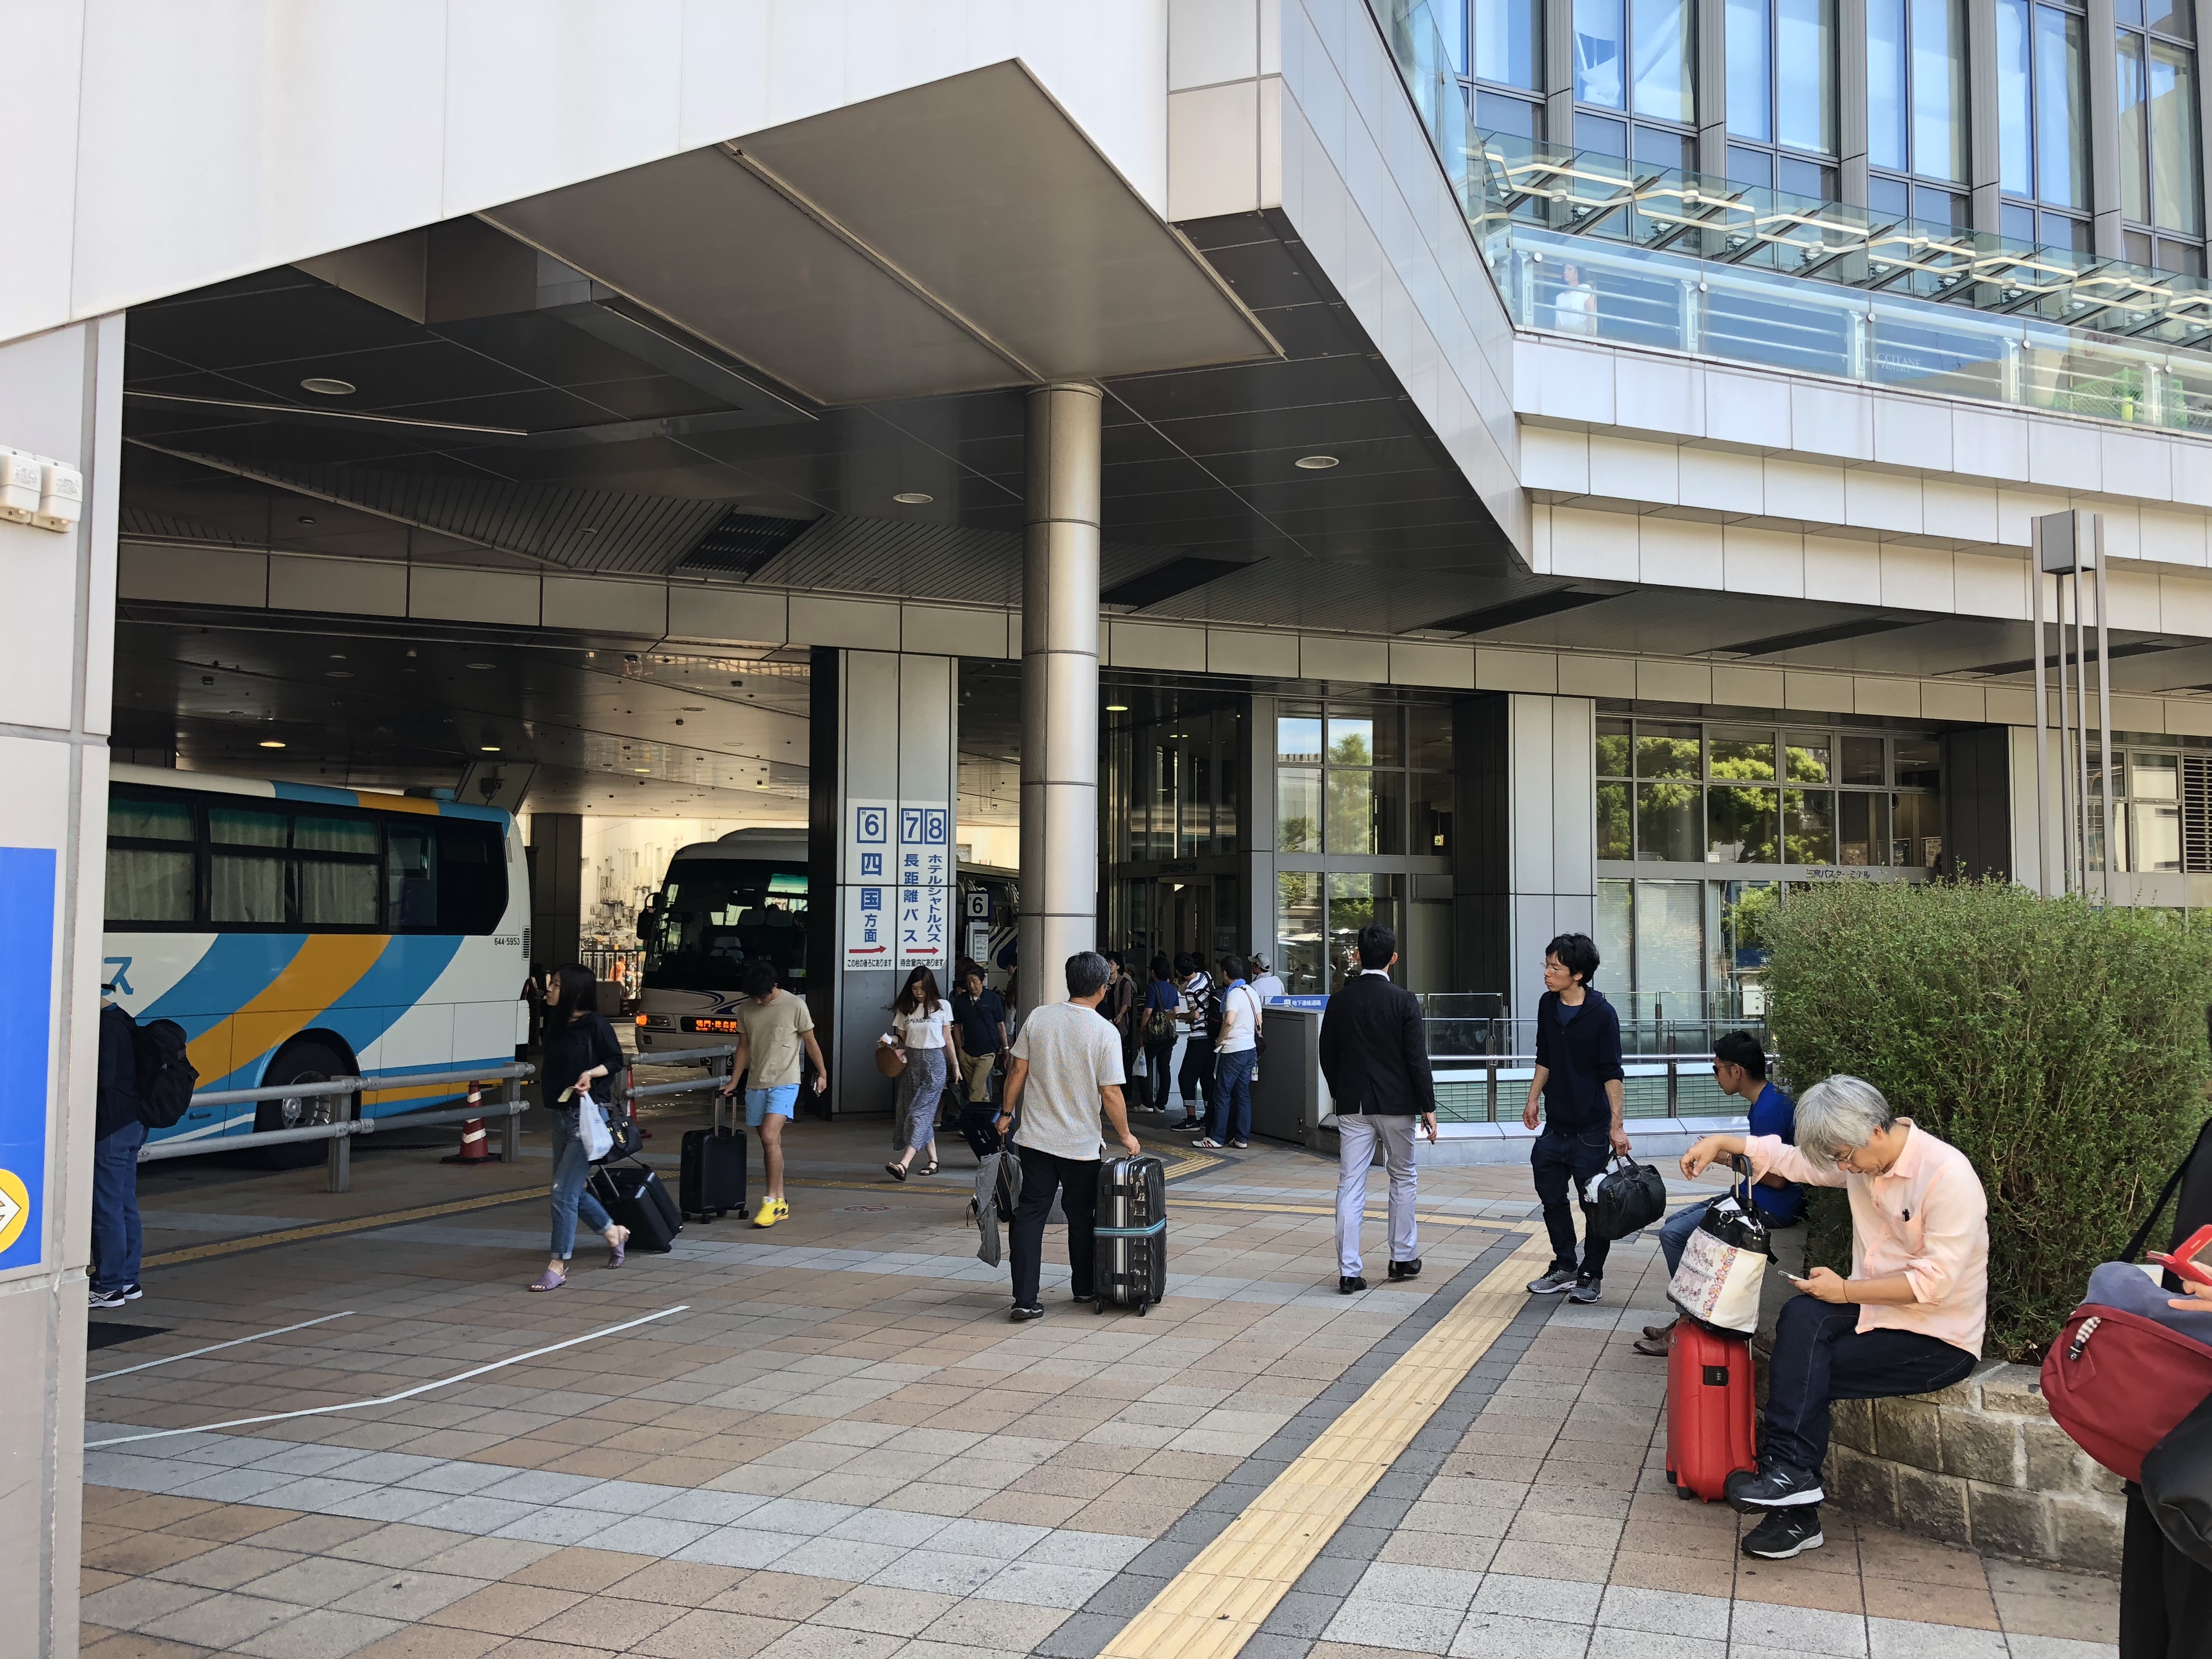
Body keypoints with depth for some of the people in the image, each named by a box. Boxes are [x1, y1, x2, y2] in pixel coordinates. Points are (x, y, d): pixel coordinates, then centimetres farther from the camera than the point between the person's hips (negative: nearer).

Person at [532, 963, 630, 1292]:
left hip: (587, 1115, -8)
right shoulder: (557, 1024, 9)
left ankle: (558, 1266, -2)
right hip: (561, 1114, 8)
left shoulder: (595, 1024, -12)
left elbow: (616, 1061, -7)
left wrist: (591, 1074, -21)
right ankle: (615, 1233, 36)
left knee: (564, 1192, -9)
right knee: (573, 1190, 15)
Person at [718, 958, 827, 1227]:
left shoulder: (795, 1006, -7)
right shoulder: (745, 1009, 6)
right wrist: (733, 1082, 10)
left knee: (770, 1136, -19)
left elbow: (810, 1042, 2)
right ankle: (779, 1203, 13)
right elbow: (744, 1047, 13)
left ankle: (771, 1201, -14)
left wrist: (822, 1073, 8)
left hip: (784, 1083, -5)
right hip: (756, 1084, 5)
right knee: (770, 1143, 7)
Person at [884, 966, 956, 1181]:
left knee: (920, 1111, -13)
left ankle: (903, 1164, -24)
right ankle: (933, 1160, 16)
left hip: (934, 1062, -4)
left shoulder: (942, 1006, 1)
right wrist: (891, 1039, -11)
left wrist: (955, 1064, 9)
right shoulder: (906, 1009, 8)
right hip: (911, 1061, 4)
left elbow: (947, 1038, 7)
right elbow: (902, 1037, 10)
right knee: (920, 1113, 5)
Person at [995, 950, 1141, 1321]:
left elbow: (1017, 1071, 0)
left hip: (1035, 1137, 2)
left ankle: (1025, 1299, -2)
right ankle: (1084, 1288, 32)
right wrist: (1125, 1136, 2)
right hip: (1081, 1144, -2)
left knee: (1030, 1214, 4)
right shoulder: (1106, 1033, -12)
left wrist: (1007, 1112, 14)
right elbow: (1110, 1094, -12)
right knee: (1081, 1217, 16)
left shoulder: (1038, 1017, -3)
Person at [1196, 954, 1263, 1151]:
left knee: (1222, 1095, -2)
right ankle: (1242, 1138, 12)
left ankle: (1216, 1138, 2)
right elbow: (1259, 1022, 17)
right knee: (1243, 1094, 10)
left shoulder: (1233, 994, -16)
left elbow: (1229, 1021, -29)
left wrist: (1220, 1039, -14)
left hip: (1232, 1051, -8)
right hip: (1250, 1049, 8)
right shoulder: (1251, 992, 10)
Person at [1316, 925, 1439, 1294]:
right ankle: (1403, 1257, 23)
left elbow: (1327, 1056, 6)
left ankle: (1348, 1272, -1)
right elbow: (1417, 1058, -10)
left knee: (1350, 1185, 1)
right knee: (1402, 1178, 16)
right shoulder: (1404, 1002, -9)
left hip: (1352, 1106, 2)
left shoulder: (1339, 1001, 0)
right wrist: (1428, 1107, -2)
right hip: (1396, 1104, -2)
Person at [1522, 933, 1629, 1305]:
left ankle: (1591, 1274, 16)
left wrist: (1616, 1125, -13)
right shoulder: (1547, 1005, 4)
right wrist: (1533, 1100, 15)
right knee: (1552, 1199, 11)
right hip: (1555, 1125, 6)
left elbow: (1611, 1074, -11)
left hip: (1590, 1128, -6)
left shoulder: (1602, 1014, -13)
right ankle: (1565, 1267, 25)